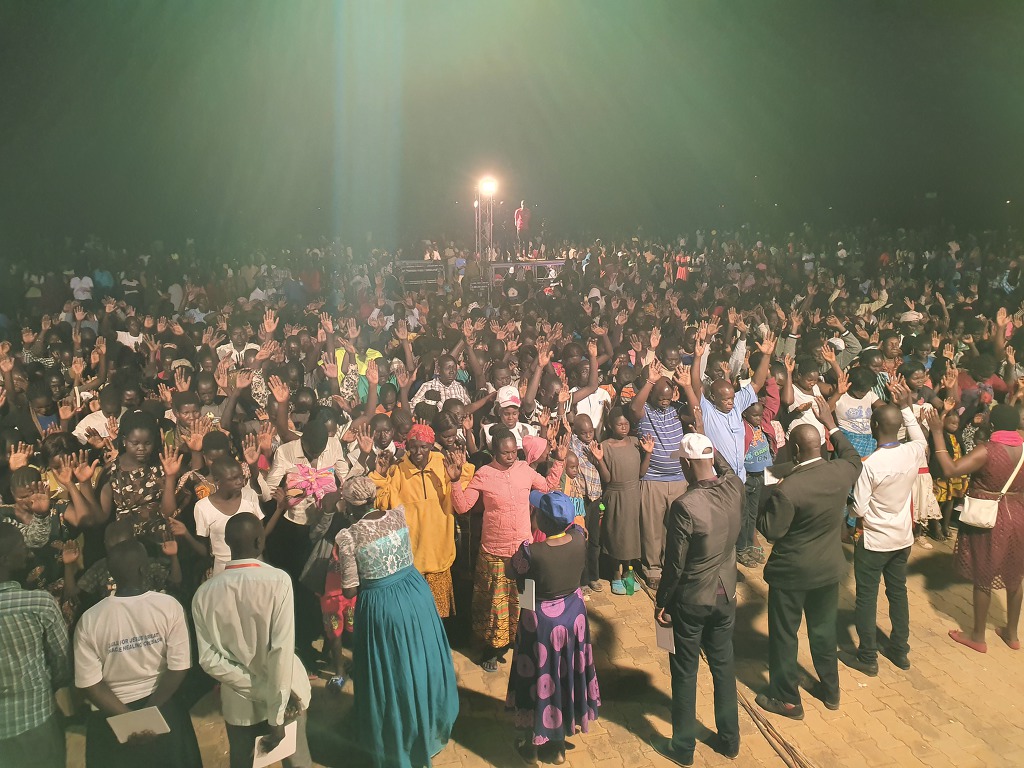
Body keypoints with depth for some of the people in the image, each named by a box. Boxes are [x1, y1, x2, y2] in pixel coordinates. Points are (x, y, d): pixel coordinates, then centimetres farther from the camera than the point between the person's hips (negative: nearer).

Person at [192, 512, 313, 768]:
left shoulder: (204, 593, -12)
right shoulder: (278, 580, -22)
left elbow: (209, 659, -14)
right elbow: (282, 650, -24)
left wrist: (261, 691, -13)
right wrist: (276, 717, -18)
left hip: (239, 701, 2)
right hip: (285, 696, -2)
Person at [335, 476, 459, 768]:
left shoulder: (348, 537, -17)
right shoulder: (399, 515, -5)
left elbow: (350, 590, -12)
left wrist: (342, 565, 5)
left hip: (381, 606, -4)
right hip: (415, 594, 5)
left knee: (393, 674, 13)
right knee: (422, 662, 23)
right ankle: (429, 729, 45)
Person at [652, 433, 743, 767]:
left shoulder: (684, 506, -27)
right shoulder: (734, 489, -11)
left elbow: (674, 563, -19)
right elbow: (726, 469, 16)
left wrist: (661, 602, -6)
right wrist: (708, 446, 16)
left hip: (690, 601, -5)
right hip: (725, 596, 6)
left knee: (685, 673, 11)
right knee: (724, 665, 21)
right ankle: (729, 739, 36)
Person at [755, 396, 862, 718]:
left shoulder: (786, 489, -29)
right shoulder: (841, 471, -12)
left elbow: (770, 531, -21)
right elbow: (854, 458, 13)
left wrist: (768, 497, -8)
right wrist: (831, 423, 18)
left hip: (791, 572, -6)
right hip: (828, 569, 6)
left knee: (783, 635, 12)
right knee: (824, 629, 24)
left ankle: (786, 699, 25)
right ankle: (830, 690, 41)